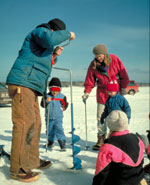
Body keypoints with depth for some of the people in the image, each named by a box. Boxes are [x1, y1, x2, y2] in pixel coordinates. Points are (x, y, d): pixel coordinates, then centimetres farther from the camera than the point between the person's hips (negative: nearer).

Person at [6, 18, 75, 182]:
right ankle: (17, 169, -8)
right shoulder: (40, 31, 0)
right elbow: (50, 39, -24)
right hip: (22, 83, -11)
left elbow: (43, 66, 31)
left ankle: (32, 161, 24)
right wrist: (67, 34, -9)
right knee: (24, 123, -13)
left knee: (35, 123, 13)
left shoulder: (43, 45, 29)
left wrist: (54, 56, 18)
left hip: (31, 87, 11)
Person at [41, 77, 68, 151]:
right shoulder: (47, 96, -1)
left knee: (59, 130, -14)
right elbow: (42, 104, -5)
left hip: (58, 117, -2)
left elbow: (65, 103, 14)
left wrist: (63, 108, -3)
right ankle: (50, 142, 35)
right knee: (49, 131, 14)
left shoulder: (62, 96, 1)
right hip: (49, 117, 2)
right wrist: (47, 101, -23)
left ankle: (62, 144, -11)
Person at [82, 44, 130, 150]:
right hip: (102, 93, 1)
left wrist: (123, 88, -3)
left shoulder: (114, 59, -9)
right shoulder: (93, 65, -5)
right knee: (100, 117, 0)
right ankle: (101, 139, 9)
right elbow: (90, 80, -1)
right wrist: (87, 92, -11)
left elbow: (123, 75, -2)